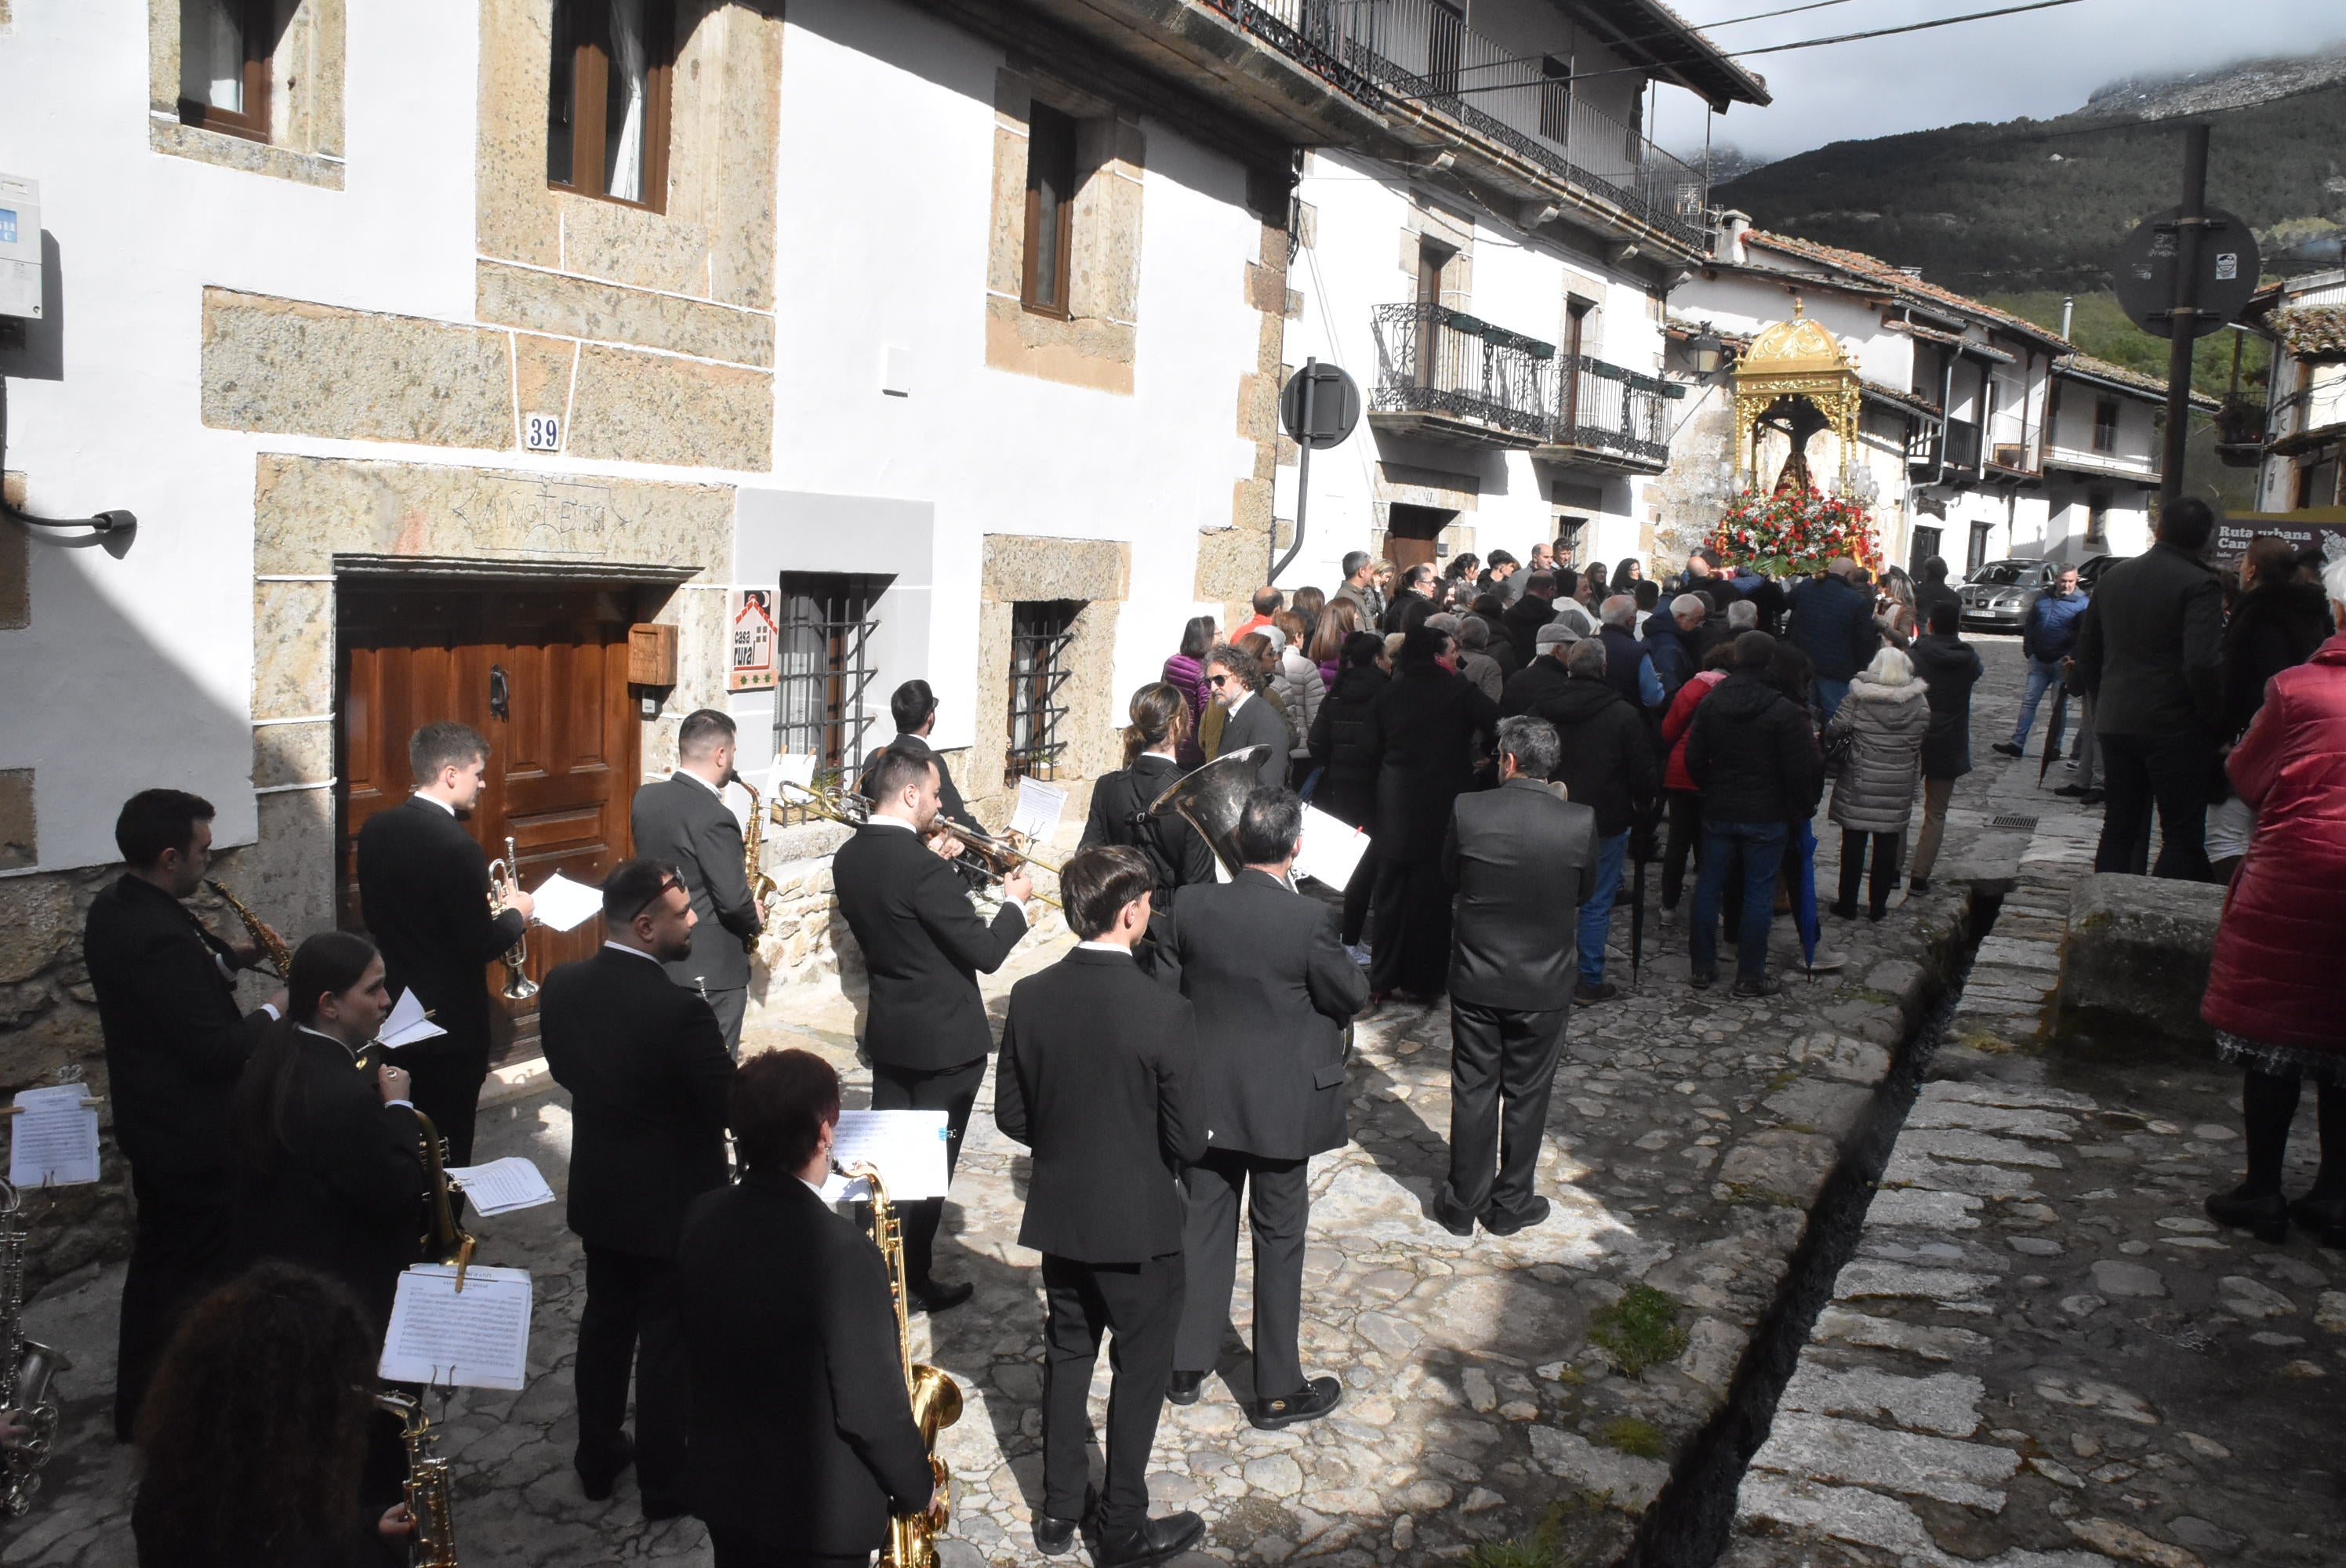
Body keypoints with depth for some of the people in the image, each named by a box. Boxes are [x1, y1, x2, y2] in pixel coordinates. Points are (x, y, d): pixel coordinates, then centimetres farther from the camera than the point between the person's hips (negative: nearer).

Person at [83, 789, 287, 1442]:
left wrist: (228, 957, 3)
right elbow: (214, 1049, -28)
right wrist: (274, 1011, -14)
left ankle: (138, 1403, 37)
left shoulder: (116, 904, 2)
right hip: (193, 1133, -10)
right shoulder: (160, 936, -31)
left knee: (159, 1262, 23)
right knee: (196, 1273, 5)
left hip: (153, 1117, 11)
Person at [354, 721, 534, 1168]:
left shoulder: (375, 829, 0)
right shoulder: (457, 847, -24)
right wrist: (516, 914, -2)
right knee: (446, 1150, 6)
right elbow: (478, 947, -21)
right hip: (450, 1022, -8)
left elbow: (373, 915, 11)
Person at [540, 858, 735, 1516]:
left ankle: (598, 1459, 39)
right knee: (667, 1341, 10)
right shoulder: (679, 1009, -30)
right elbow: (733, 1105, -21)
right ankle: (665, 1485, 26)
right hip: (672, 1203, -6)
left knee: (605, 1321, 23)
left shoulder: (561, 986, -9)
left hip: (596, 1191, 6)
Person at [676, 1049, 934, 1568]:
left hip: (720, 1484, 6)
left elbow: (700, 1348, 4)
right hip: (817, 1510, -6)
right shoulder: (840, 1250, -30)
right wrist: (919, 1487, -7)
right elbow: (871, 1407, -23)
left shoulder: (702, 1218, -9)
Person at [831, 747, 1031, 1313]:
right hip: (945, 1035, -7)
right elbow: (985, 952, -22)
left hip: (886, 1029, 7)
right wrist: (1014, 903, -5)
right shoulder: (920, 866, -26)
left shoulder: (848, 857, -1)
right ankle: (913, 1282, 16)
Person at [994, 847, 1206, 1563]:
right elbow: (1186, 1142, -17)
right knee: (1140, 1369, 14)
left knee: (1067, 1355, 22)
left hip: (1058, 1212, 5)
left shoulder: (1029, 997, -10)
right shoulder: (1165, 1014, -24)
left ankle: (1058, 1510, 35)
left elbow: (1011, 1115, -2)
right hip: (1139, 1223, -5)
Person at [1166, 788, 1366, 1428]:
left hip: (1205, 1097, 4)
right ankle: (1277, 1392, 20)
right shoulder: (1307, 918, -21)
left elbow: (1169, 985, 4)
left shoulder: (1190, 904, -10)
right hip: (1282, 1104, -3)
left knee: (1204, 1225, 17)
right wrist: (1356, 973, 12)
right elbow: (1350, 996, -9)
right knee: (1279, 1238, 9)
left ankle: (1187, 1367, 29)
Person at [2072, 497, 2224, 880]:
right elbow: (2202, 663, -21)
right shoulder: (2199, 584, -12)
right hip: (2175, 727, -6)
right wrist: (2213, 718, -8)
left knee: (2119, 827, 13)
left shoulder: (2113, 577, 8)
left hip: (2115, 723, 6)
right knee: (2183, 837, 0)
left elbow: (2086, 655, 15)